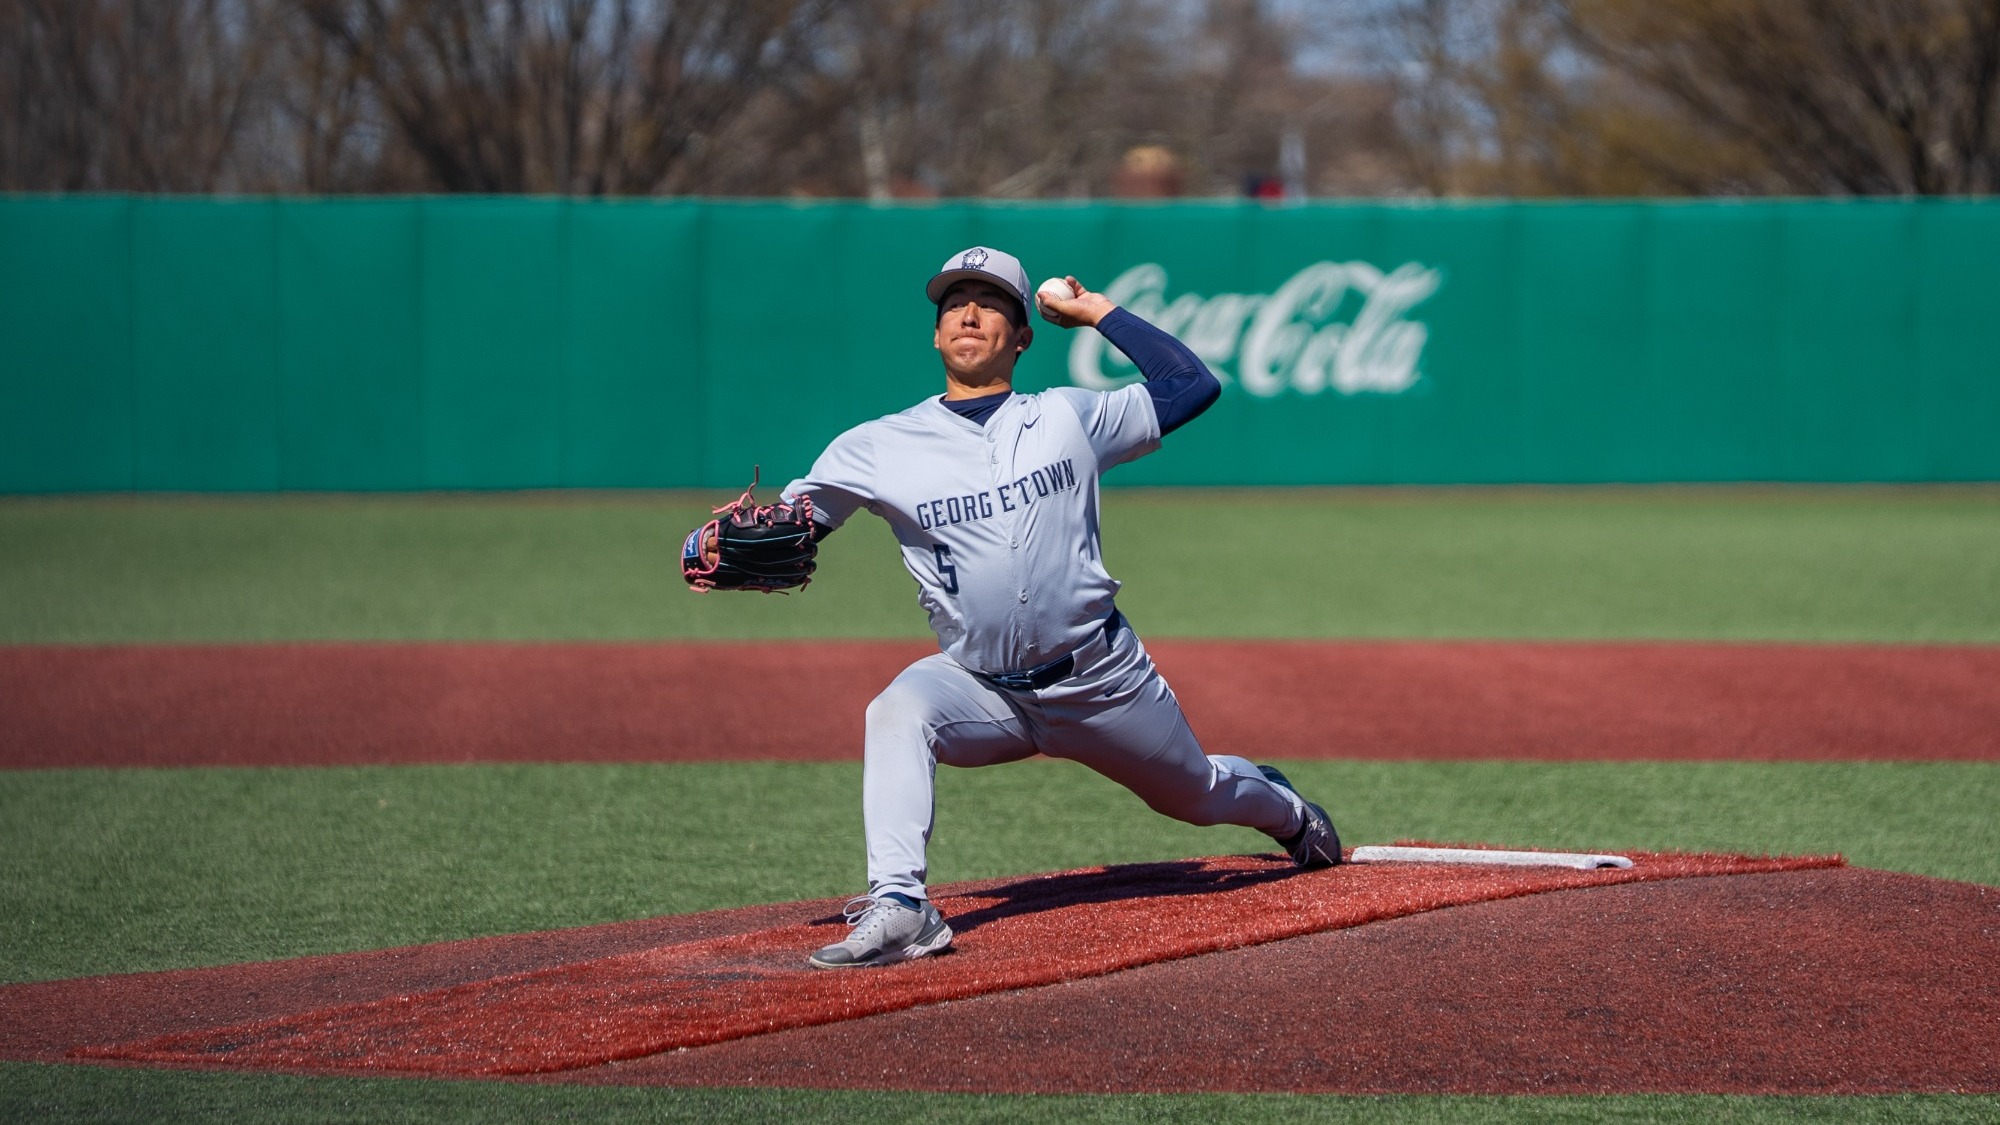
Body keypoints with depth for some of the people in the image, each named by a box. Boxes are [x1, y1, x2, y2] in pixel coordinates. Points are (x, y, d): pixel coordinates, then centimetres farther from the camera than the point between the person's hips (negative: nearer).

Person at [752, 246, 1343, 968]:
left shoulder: (1069, 417, 1)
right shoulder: (880, 447, 0)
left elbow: (1192, 385, 1)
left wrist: (1096, 311, 2)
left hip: (1101, 681, 1)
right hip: (979, 688, 0)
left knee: (1199, 795, 19)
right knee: (899, 711, -32)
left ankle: (1285, 809, 56)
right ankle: (898, 907, -39)